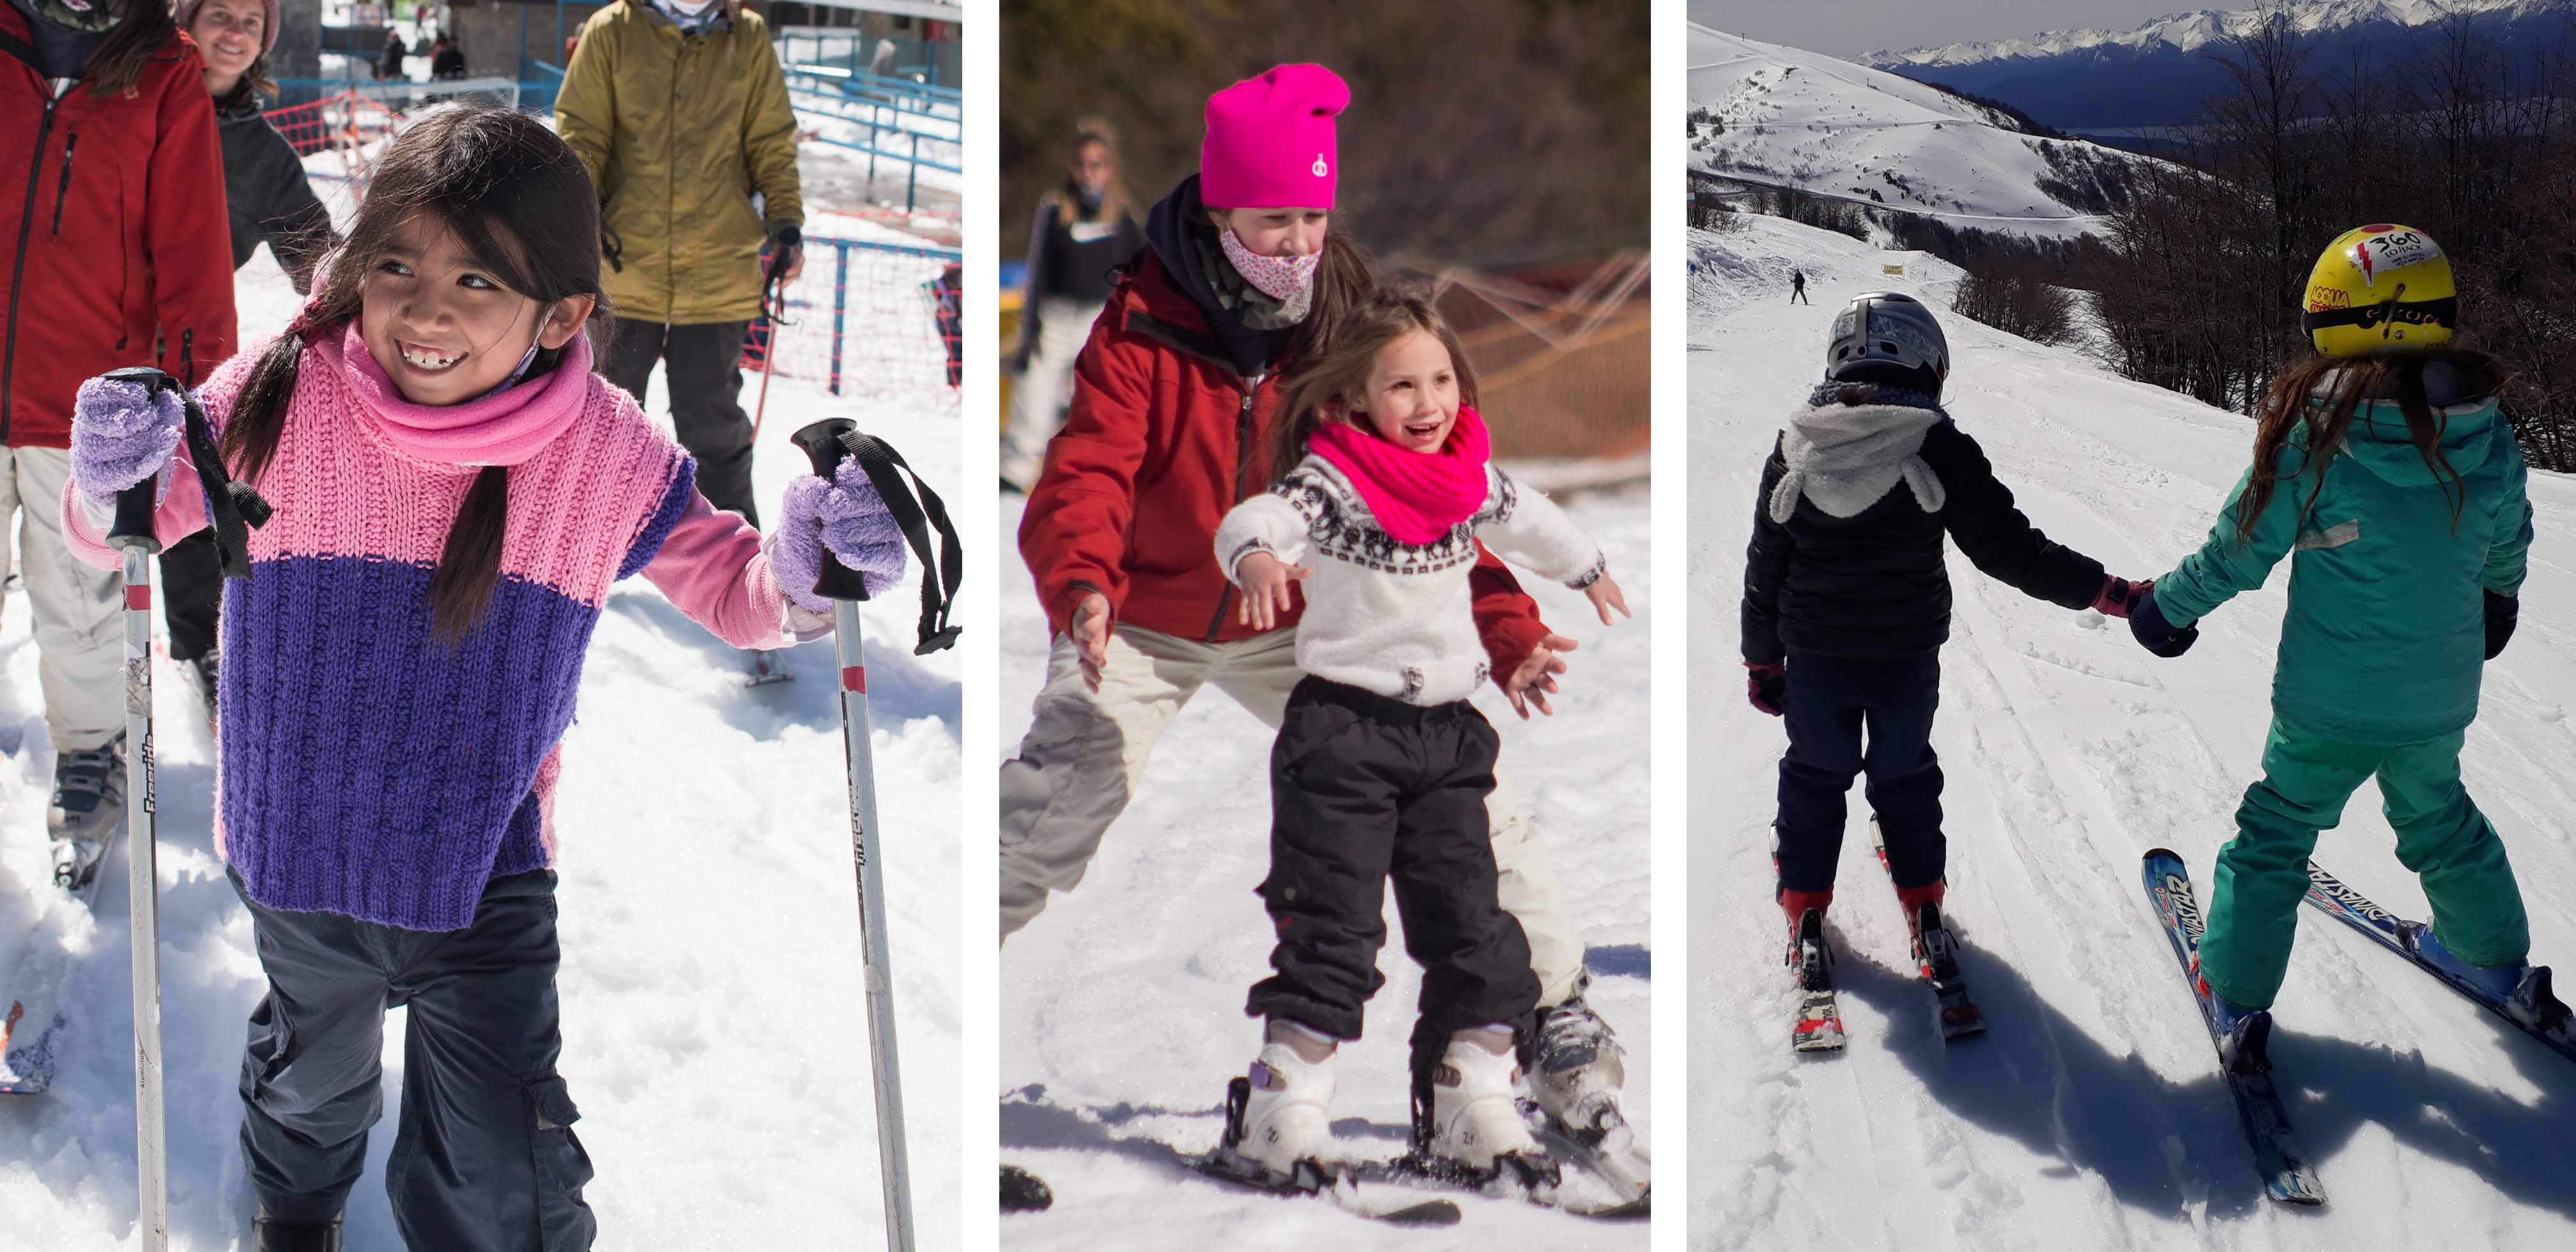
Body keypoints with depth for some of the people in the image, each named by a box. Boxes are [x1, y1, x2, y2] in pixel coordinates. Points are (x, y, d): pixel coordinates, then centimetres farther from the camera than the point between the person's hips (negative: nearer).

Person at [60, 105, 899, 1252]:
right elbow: (115, 532, -8)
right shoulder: (279, 403, -19)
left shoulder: (606, 454, -17)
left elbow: (729, 589, -5)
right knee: (310, 1077, 30)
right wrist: (115, 481, -33)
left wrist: (800, 576, -29)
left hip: (485, 876, -2)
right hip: (296, 851, 2)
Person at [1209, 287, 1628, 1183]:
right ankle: (1283, 1116, 1)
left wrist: (1588, 570, 48)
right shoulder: (1332, 478, -12)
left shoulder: (1471, 478, 7)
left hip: (1448, 737, 6)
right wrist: (1258, 557, -55)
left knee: (1474, 931, 7)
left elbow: (1525, 518, 29)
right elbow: (1263, 516, -31)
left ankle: (1473, 1110, 17)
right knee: (1331, 932, -7)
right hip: (1344, 731, -6)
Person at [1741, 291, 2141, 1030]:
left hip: (1814, 656, 1)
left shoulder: (1794, 448, -5)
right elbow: (2007, 547, -14)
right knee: (1905, 776, 19)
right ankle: (1923, 907, 26)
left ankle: (1804, 912, 22)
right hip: (1907, 657, -1)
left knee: (1815, 776, 19)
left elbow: (1765, 565, 2)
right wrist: (2105, 592, -8)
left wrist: (1761, 658, 12)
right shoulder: (1939, 448, -14)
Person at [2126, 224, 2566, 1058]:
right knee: (2439, 820, 29)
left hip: (2329, 707, -4)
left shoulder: (2315, 433, -20)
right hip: (2442, 700, 4)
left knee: (2276, 833, 15)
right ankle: (2500, 966, 43)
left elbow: (2240, 550, -11)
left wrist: (2167, 608, 8)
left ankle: (2237, 1004, 17)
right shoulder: (2488, 434, -8)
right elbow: (2507, 545, 10)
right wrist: (2497, 598, 34)